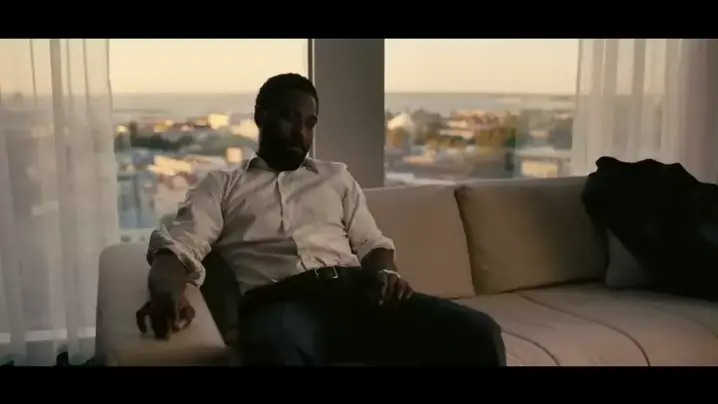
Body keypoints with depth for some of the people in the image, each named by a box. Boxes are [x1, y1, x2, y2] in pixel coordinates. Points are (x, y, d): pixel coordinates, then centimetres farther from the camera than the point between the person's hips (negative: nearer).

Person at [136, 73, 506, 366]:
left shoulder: (336, 176, 30)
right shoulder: (221, 185, 21)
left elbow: (372, 243, 23)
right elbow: (180, 246, 5)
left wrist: (385, 273, -3)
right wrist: (167, 291, -20)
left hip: (354, 292, 4)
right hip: (280, 304, -3)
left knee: (478, 333, -22)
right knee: (279, 351, -44)